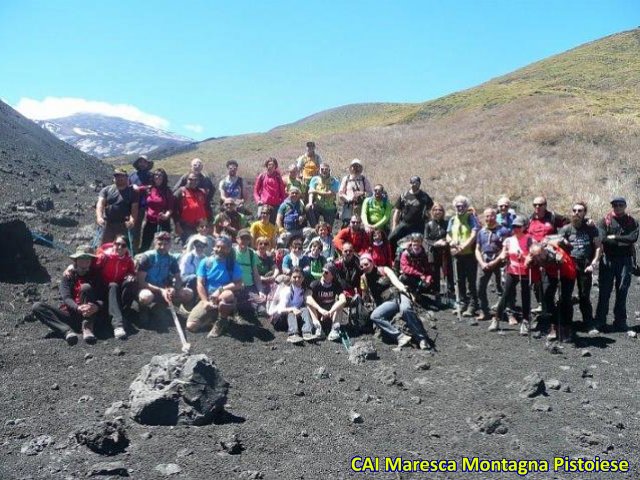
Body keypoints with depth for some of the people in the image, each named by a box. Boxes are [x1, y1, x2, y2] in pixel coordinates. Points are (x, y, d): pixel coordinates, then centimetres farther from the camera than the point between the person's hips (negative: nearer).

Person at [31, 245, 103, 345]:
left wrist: (96, 306, -30)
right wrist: (78, 308, -30)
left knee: (86, 287, -22)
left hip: (88, 316, -2)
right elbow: (66, 298, -6)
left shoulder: (95, 276, 10)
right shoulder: (68, 277, 12)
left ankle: (87, 328, -35)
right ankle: (67, 331, -40)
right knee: (37, 307, -17)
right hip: (70, 316, 2)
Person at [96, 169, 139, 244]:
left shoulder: (132, 192, 5)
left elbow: (134, 208, -4)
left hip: (122, 226, -2)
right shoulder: (106, 190, 9)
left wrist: (132, 220, -23)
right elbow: (100, 203, -2)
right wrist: (99, 217, -20)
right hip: (107, 224, 2)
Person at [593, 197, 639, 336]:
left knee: (622, 292, 7)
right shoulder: (605, 220, 2)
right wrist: (624, 241, -11)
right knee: (604, 293, 0)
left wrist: (614, 237, -11)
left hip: (625, 260, 2)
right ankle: (599, 323, 5)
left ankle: (620, 322, 16)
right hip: (608, 260, -2)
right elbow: (602, 238, -13)